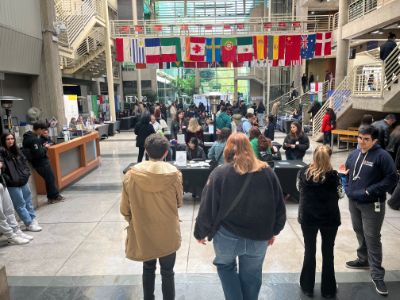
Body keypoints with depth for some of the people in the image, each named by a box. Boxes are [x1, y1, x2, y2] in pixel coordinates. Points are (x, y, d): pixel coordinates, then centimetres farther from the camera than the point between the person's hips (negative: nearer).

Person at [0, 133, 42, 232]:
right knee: (20, 204, 2)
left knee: (28, 201, 18)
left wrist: (27, 173, 6)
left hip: (23, 181, 8)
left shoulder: (16, 150, 8)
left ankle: (33, 219, 33)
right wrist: (9, 179, -19)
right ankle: (29, 224, 10)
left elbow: (24, 161, 17)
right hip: (12, 184, -7)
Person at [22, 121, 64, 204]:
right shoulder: (33, 139, -24)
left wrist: (43, 146, 7)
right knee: (50, 179, 4)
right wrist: (45, 147, -12)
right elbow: (38, 153, -27)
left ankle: (55, 195, 28)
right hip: (41, 163, -10)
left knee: (50, 178, 18)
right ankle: (53, 197, 17)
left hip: (41, 162, 10)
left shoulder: (29, 136, 8)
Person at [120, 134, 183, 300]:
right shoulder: (174, 174, -16)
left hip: (142, 232, 2)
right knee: (167, 272, 17)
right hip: (168, 234, -2)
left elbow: (124, 208, -5)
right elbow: (179, 202, -1)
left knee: (148, 269, 26)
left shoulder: (131, 174, -14)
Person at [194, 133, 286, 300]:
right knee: (251, 275, 21)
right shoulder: (267, 172, -1)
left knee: (225, 265, 25)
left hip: (228, 236, -2)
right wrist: (273, 231, 17)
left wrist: (200, 233, 5)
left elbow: (207, 208, -9)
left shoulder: (219, 173, -11)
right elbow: (279, 206, 5)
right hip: (259, 236, 3)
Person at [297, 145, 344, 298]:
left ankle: (307, 287, 26)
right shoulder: (333, 175, -14)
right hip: (329, 218, -1)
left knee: (309, 251, 15)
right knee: (328, 253, 14)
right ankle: (328, 289, 27)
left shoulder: (303, 172, -8)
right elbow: (341, 194, 0)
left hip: (307, 217, 1)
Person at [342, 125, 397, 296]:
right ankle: (363, 259, 41)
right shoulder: (354, 154, 6)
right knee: (359, 232, 20)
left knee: (372, 238, -2)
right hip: (353, 201, 7)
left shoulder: (382, 156, -15)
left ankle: (377, 275, 10)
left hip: (372, 205, -6)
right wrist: (344, 174, -4)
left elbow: (391, 179, -15)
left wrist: (370, 191, -21)